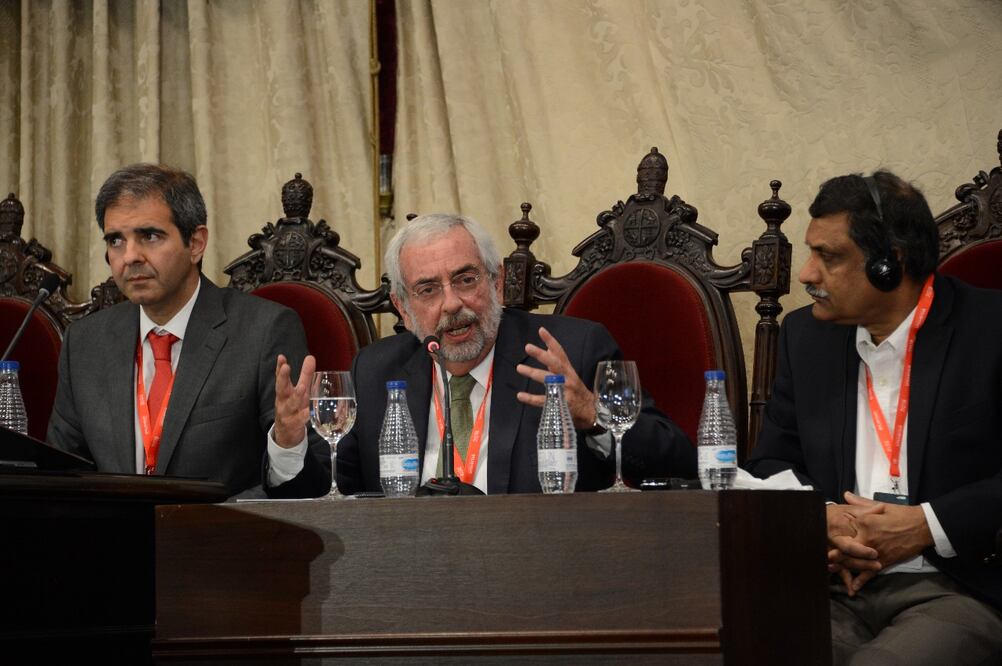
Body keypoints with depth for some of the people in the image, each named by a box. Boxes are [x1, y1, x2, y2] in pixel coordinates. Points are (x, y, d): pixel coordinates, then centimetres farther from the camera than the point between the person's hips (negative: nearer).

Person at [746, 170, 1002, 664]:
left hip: (958, 590, -4)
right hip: (834, 585, 4)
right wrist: (820, 517, -3)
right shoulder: (806, 335, 14)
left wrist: (927, 526, -14)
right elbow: (770, 464, 18)